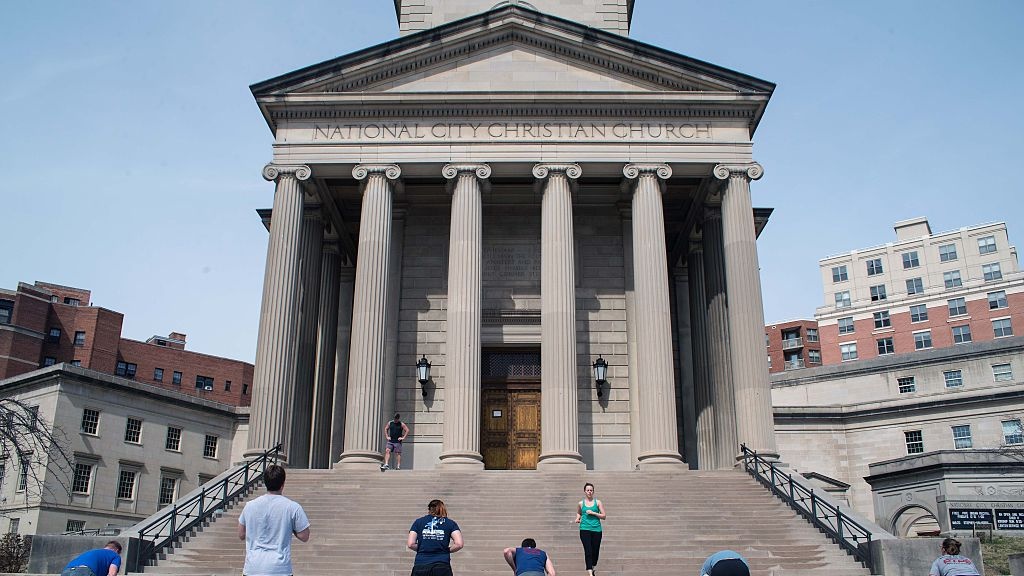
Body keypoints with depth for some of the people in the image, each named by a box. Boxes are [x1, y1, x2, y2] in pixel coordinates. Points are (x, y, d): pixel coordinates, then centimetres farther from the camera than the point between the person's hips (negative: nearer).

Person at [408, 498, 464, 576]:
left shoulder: (418, 522, 13)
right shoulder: (450, 523, 11)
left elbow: (410, 544, 4)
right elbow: (459, 544, -3)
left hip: (420, 566, 1)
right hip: (442, 567, -1)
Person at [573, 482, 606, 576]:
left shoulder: (598, 502, 5)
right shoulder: (581, 503, 8)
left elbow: (604, 516, 3)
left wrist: (593, 513, -10)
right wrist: (577, 518, 5)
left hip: (596, 529, 1)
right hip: (585, 529, -1)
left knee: (595, 551, 8)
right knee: (588, 551, -13)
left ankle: (593, 567, 35)